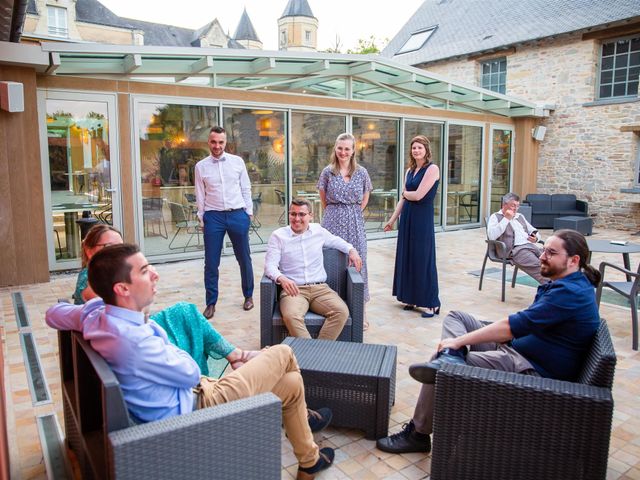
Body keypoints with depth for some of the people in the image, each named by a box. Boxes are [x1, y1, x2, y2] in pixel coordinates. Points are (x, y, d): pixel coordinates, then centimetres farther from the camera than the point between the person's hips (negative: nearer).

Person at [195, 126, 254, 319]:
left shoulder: (237, 161, 3)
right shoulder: (201, 166, 3)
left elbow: (246, 189, 7)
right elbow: (200, 196, 6)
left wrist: (249, 212, 4)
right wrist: (202, 219, 4)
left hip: (238, 215, 1)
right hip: (213, 217, 0)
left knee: (244, 259, 11)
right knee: (211, 263, 4)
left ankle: (248, 296, 29)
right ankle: (211, 303, 18)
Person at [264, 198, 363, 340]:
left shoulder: (318, 230, 13)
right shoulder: (278, 236, 3)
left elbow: (336, 241, 33)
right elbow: (270, 265, -4)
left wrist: (352, 250, 14)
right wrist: (281, 278, -26)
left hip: (320, 288, 3)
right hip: (293, 289, -3)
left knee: (341, 311, -25)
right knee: (291, 316, -35)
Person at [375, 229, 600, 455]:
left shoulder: (570, 293, -19)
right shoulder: (565, 285, 14)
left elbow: (515, 326, -24)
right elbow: (523, 326, 14)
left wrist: (458, 341, -20)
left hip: (534, 370, -10)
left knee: (443, 368, -18)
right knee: (455, 317, 8)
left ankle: (417, 434, -3)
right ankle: (452, 357, -24)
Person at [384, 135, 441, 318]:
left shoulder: (432, 169, -10)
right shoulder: (409, 171, 12)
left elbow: (418, 195, -17)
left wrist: (405, 193, 2)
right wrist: (392, 219, 14)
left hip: (423, 218, -7)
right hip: (407, 217, 7)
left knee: (423, 258, -3)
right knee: (407, 257, 10)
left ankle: (432, 303, 8)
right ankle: (411, 298, 21)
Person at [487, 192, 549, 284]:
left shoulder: (520, 216, 29)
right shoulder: (496, 217, 8)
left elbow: (534, 231, 32)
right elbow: (491, 236, -11)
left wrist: (535, 238, 7)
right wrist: (506, 219, -8)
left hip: (532, 246, 7)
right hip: (516, 249, -7)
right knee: (539, 266, -32)